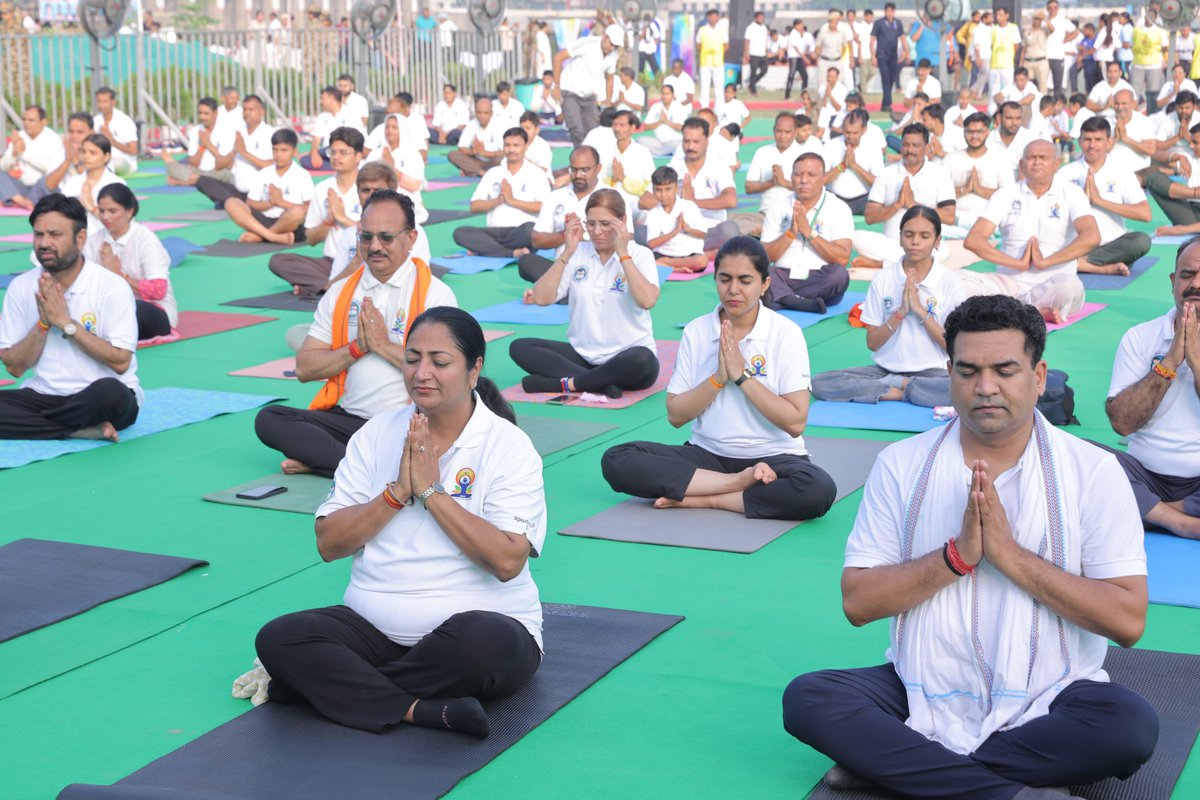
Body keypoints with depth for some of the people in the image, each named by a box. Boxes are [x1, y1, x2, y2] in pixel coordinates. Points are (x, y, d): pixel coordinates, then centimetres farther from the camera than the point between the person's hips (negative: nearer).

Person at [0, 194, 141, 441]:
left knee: (109, 392, -38)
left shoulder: (112, 287, -8)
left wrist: (66, 322, -16)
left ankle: (29, 425, -15)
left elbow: (120, 362, -14)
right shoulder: (20, 288, 3)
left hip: (98, 399, -3)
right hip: (42, 395, 4)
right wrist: (43, 324, -14)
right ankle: (83, 431, -21)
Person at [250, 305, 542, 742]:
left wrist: (432, 491, -16)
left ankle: (336, 686, -19)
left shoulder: (508, 445, -5)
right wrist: (397, 492, -12)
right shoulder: (377, 434, 8)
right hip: (373, 627, 4)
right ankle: (427, 711, -30)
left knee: (485, 640, -39)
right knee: (278, 637, -22)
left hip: (480, 620, -4)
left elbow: (507, 561, -17)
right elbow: (328, 543, 1)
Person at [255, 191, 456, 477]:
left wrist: (384, 345, -10)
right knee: (268, 420, -18)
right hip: (348, 418, 4)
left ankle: (317, 459, -23)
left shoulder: (435, 294, 0)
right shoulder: (340, 292, 14)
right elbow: (304, 368, 8)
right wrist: (357, 347, -6)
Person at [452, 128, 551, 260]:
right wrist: (498, 200, -6)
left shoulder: (536, 173, 7)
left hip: (520, 231, -3)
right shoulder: (493, 173, 17)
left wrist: (512, 200, -9)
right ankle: (513, 253, -32)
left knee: (530, 229, -39)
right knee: (460, 233, -24)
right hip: (494, 230, 3)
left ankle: (484, 248, -21)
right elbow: (474, 207, 11)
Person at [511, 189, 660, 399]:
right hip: (582, 354, 4)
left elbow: (647, 301, -23)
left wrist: (623, 254, -20)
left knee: (643, 361, -38)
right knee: (519, 347, -16)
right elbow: (542, 298, -6)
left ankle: (565, 383, -23)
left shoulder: (639, 254, -3)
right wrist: (567, 253, -12)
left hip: (626, 356, -4)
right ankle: (601, 384, -26)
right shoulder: (577, 253, 6)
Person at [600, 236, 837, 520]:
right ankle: (739, 484, -19)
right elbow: (675, 415, 0)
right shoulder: (696, 331, 2)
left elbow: (795, 422, -13)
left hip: (771, 458, -3)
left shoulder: (786, 333, -6)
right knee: (616, 460, -21)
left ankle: (701, 500, -19)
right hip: (707, 454, 3)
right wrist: (718, 378, -14)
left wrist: (742, 375, -17)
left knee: (819, 490, -36)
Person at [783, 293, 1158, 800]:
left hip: (1046, 697, -1)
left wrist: (1010, 554, -17)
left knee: (1132, 725, -31)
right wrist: (957, 555, -16)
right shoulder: (901, 465, 2)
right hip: (925, 692, 1)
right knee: (806, 699, -22)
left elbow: (1128, 622, -11)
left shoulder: (1092, 472, -3)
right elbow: (858, 602, -3)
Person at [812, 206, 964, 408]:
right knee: (819, 384, -22)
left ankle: (896, 386, -16)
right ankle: (905, 389, -17)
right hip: (885, 368, 2)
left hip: (930, 371, -2)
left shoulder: (950, 282, -2)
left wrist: (920, 310, -13)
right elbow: (872, 343, 2)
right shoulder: (883, 279, 3)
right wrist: (901, 312, -12)